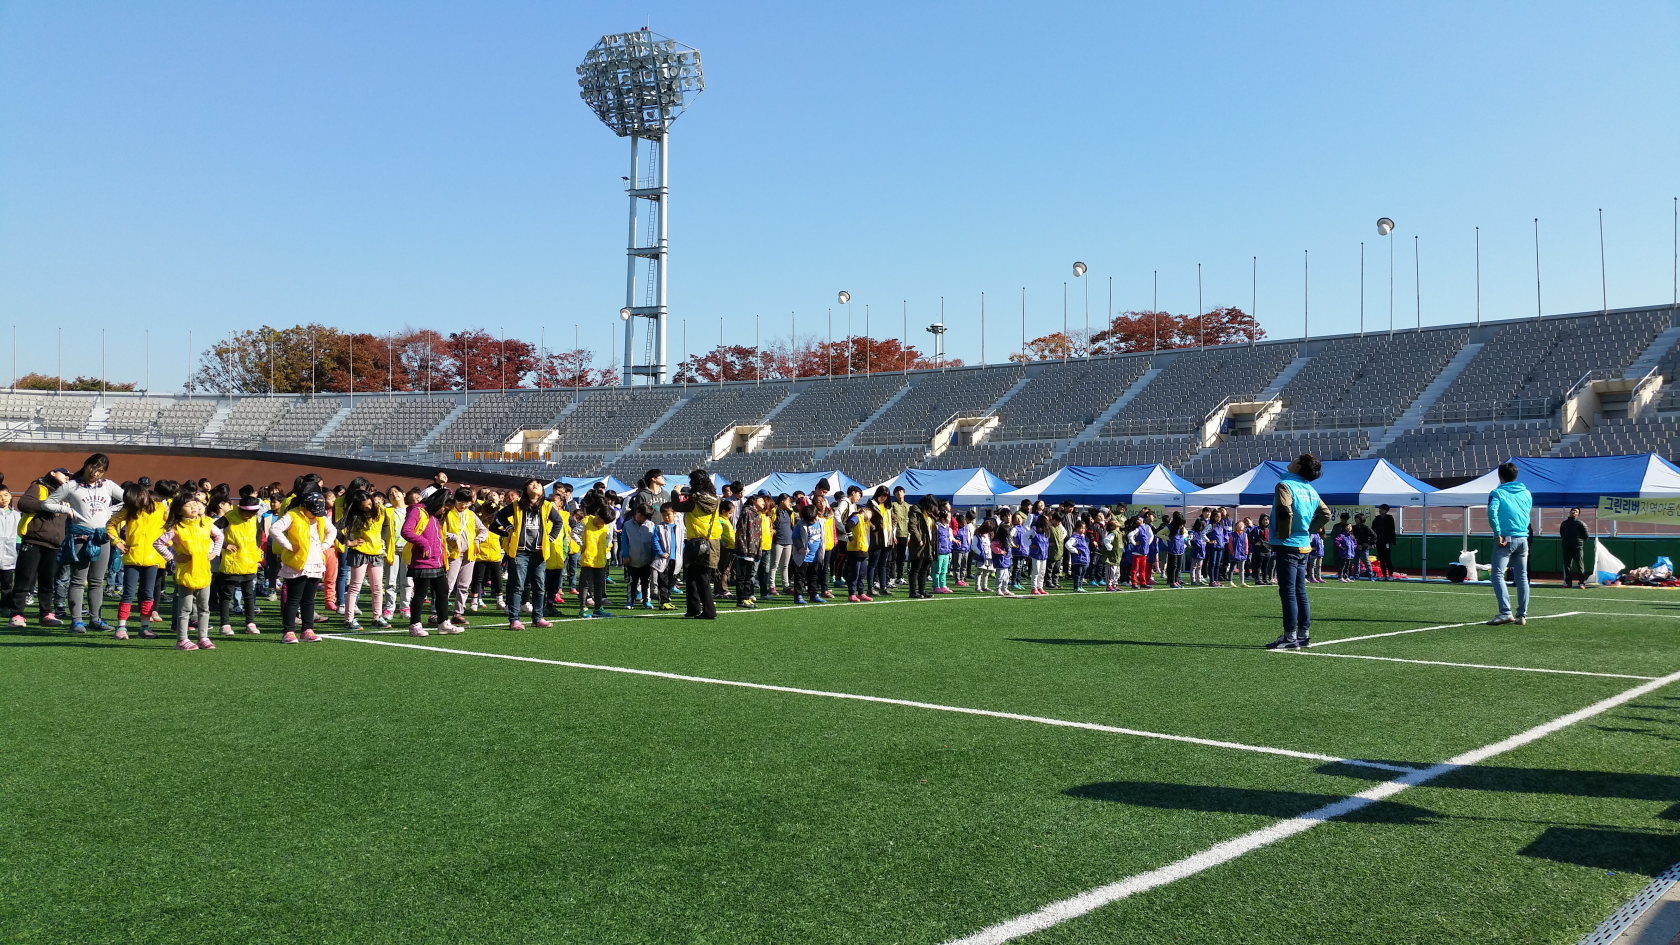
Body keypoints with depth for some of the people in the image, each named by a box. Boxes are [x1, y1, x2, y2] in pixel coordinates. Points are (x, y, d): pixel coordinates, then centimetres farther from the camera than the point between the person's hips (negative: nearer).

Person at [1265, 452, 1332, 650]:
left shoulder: (1285, 485, -13)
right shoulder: (1311, 490, 11)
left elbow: (1285, 511, -28)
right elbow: (1325, 514, 17)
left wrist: (1283, 534, -14)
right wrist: (1309, 530, 14)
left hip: (1288, 546, -8)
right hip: (1304, 546, 8)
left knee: (1288, 593, -5)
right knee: (1300, 592, 13)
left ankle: (1290, 638, -4)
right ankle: (1304, 635, 17)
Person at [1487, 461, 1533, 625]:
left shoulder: (1497, 493, -2)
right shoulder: (1526, 493, 12)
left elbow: (1492, 512, -18)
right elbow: (1528, 514, 17)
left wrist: (1498, 534, -16)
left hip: (1505, 539, -5)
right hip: (1523, 539, 5)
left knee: (1498, 575, -5)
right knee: (1522, 577, 10)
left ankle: (1505, 612, -19)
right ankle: (1522, 615, 10)